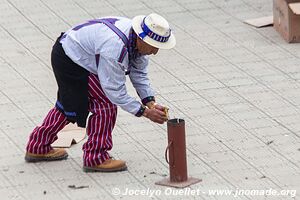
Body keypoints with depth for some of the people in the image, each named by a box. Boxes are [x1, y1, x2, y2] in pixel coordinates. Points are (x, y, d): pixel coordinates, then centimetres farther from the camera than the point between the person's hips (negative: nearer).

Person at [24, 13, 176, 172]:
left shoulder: (139, 41, -11)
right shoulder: (114, 47, -38)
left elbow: (139, 74, -1)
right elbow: (114, 90, -31)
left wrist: (150, 103, -14)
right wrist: (145, 112, -28)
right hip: (69, 61, -10)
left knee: (68, 105, 24)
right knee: (106, 105, -13)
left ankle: (37, 147, 40)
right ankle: (95, 158, -3)